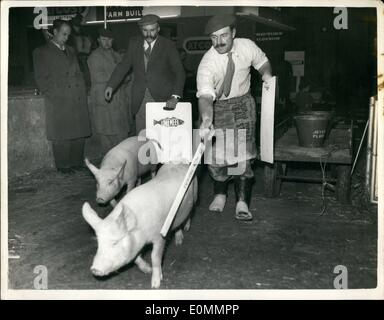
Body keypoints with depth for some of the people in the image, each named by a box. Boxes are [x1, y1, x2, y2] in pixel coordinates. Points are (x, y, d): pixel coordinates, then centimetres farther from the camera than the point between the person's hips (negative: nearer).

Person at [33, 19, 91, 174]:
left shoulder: (70, 51, 23)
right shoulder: (41, 52, 4)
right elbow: (41, 78, -2)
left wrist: (82, 94, 8)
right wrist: (56, 96, -11)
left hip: (78, 101, 5)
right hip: (58, 103, -5)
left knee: (79, 134, 5)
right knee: (61, 137, -2)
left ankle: (77, 163, 16)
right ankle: (63, 166, 9)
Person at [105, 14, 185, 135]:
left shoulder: (168, 46, -2)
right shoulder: (134, 44, 10)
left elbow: (179, 72, -9)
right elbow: (124, 65, 15)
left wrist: (175, 97, -23)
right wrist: (111, 86, 1)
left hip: (162, 98, -3)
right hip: (140, 100, 3)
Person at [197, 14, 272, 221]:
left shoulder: (247, 46, -14)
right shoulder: (207, 64, -25)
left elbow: (262, 62, 9)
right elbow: (205, 96, -40)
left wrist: (267, 77, -11)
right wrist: (206, 121, -56)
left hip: (243, 105, 1)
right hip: (217, 107, -1)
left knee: (243, 152, -7)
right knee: (215, 154, 3)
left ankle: (242, 202, 1)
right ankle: (220, 194, 28)